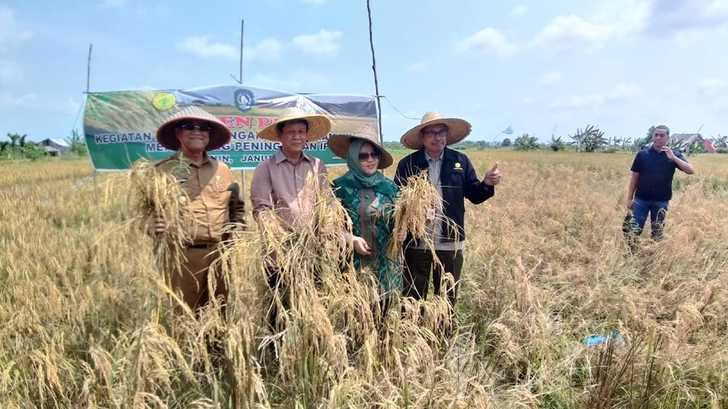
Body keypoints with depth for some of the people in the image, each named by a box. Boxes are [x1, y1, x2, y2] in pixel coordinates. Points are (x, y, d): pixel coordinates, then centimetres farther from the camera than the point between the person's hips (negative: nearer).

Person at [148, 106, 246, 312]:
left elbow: (237, 207, 25)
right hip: (181, 254, -4)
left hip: (220, 254, 4)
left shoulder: (222, 170, 14)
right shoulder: (163, 170, 1)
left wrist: (237, 230, 11)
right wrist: (151, 225, -19)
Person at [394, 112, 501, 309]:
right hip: (416, 244, -1)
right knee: (412, 298, 11)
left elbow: (474, 195, 6)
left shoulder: (461, 161, 3)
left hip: (450, 244, 2)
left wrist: (487, 184, -13)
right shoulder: (407, 164, -2)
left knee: (448, 300, 16)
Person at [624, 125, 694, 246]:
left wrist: (673, 157, -23)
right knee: (633, 229, -3)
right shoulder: (642, 154, -1)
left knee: (658, 233, 11)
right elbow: (634, 177, 3)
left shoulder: (674, 154, 0)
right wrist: (629, 198, 0)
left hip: (661, 201, 1)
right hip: (641, 199, 0)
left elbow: (691, 170, -11)